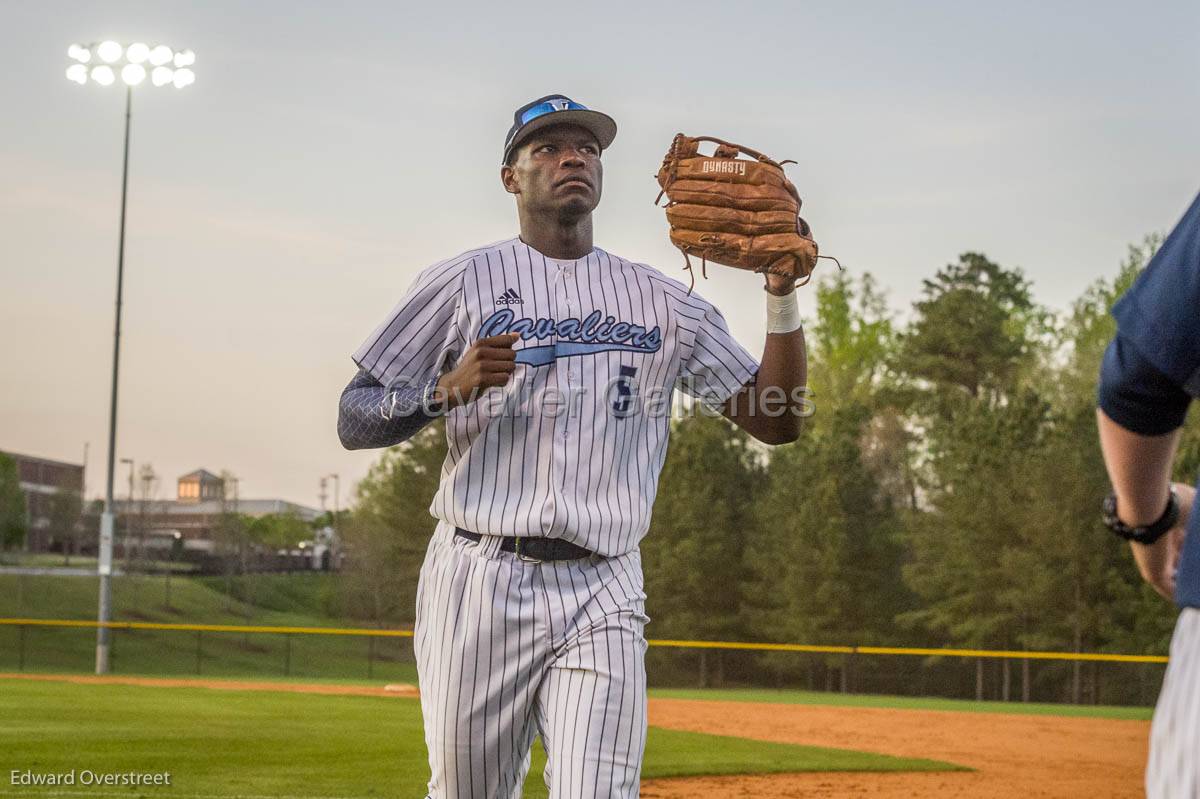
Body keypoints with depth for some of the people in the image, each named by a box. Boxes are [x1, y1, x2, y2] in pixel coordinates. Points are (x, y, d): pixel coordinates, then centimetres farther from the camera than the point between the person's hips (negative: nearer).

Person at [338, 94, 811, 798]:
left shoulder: (664, 302, 14)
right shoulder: (465, 282, 7)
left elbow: (776, 420, 9)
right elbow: (353, 422, 3)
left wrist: (783, 293, -2)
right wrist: (449, 389, -15)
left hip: (601, 593, 1)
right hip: (478, 581, -1)